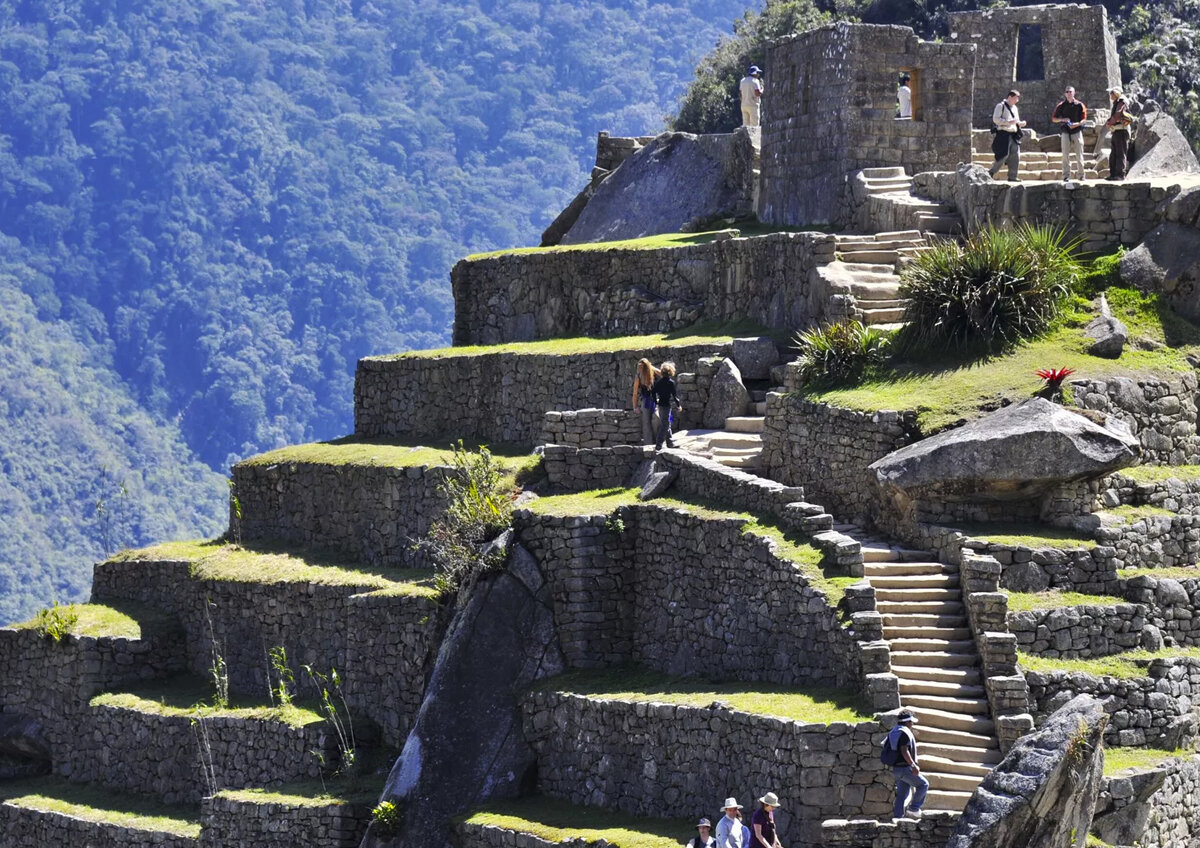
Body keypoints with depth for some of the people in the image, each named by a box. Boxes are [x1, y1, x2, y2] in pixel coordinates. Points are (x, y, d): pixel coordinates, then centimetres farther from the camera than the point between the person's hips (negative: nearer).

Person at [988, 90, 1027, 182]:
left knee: (1015, 156, 2)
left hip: (1013, 135, 8)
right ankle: (991, 172, -3)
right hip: (1003, 134, -8)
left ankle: (1013, 176, 7)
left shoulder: (1014, 108, 21)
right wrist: (1009, 122, -20)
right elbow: (995, 119, -12)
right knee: (1003, 155, -13)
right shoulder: (1000, 106, -4)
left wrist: (1021, 123, 6)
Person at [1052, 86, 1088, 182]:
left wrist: (1077, 124, -15)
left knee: (1079, 155, -1)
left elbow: (1084, 118, 4)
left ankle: (1082, 175, 6)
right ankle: (1066, 176, -1)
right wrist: (1062, 120, -9)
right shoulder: (1061, 105, 7)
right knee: (1065, 155, -3)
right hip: (1065, 132, 1)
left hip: (1077, 131, -1)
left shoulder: (1079, 105, 5)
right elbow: (1054, 118, 9)